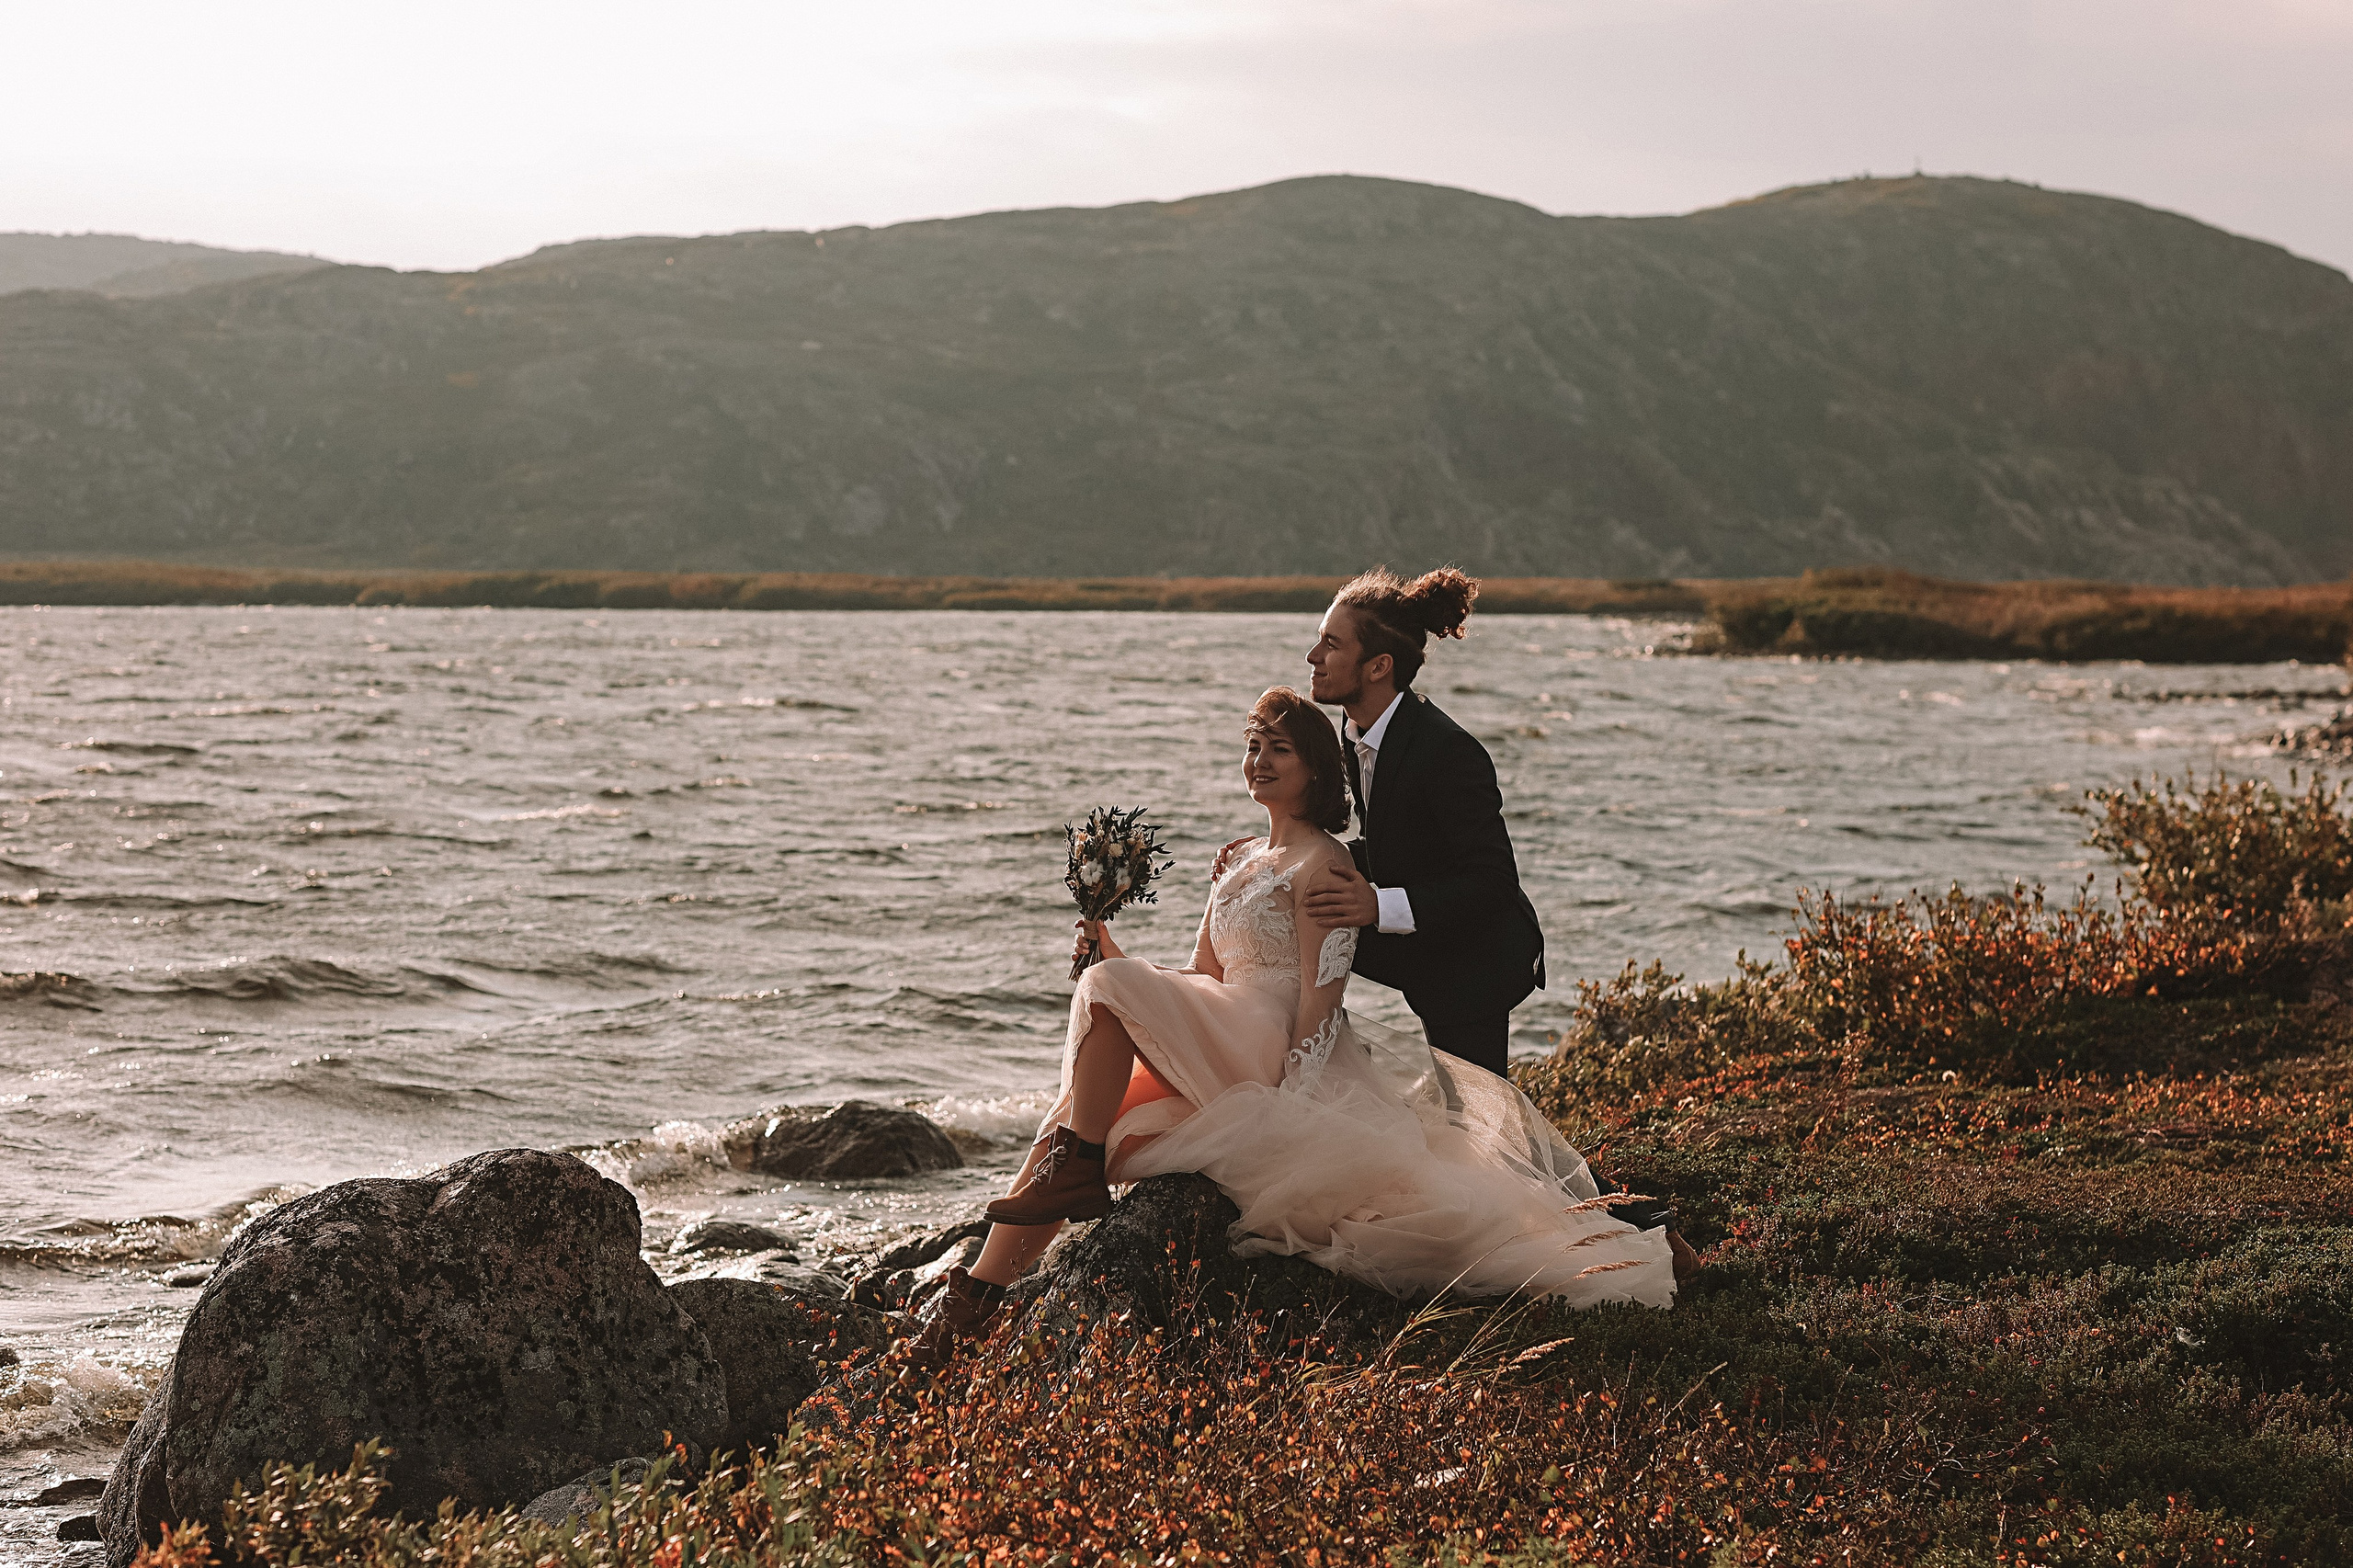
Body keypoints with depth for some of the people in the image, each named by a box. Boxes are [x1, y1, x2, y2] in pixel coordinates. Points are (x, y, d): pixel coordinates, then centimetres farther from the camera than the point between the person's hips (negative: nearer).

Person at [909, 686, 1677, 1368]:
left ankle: (1079, 1169, -18)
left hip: (1274, 1056, -8)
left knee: (1108, 988, -23)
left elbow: (1318, 1001, -11)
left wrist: (1280, 1098, -20)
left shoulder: (1322, 864, -3)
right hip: (1216, 1055, 8)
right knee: (1071, 1116, -12)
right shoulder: (1236, 860, 23)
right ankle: (979, 1292, -18)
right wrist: (1115, 955, 6)